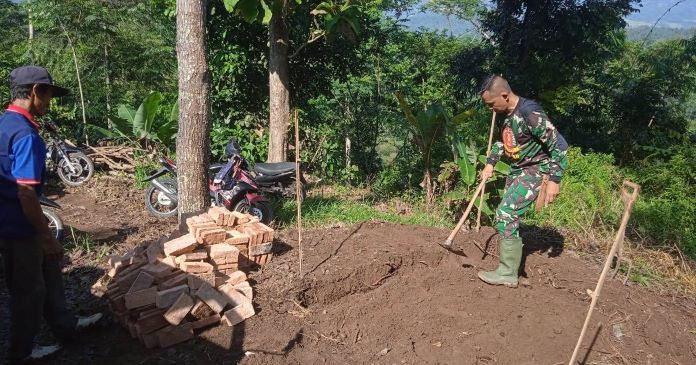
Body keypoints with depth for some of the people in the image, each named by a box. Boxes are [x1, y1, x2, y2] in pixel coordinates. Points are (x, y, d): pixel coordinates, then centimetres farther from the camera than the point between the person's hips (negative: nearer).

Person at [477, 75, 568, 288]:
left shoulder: (530, 113, -25)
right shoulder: (505, 114, 2)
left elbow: (559, 145, -23)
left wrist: (554, 180, -23)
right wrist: (490, 163, 12)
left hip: (535, 171, -9)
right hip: (516, 170, 9)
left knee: (506, 213, -15)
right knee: (509, 215, 11)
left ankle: (507, 274, -5)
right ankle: (510, 267, 23)